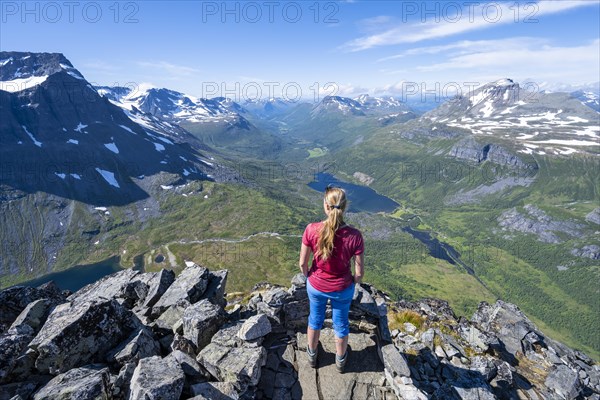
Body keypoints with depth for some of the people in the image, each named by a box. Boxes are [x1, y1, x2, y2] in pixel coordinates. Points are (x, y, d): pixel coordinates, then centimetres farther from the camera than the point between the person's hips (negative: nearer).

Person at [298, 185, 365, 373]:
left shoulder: (311, 230, -25)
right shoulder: (354, 235, -26)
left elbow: (302, 263, -14)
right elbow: (359, 272, -16)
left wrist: (309, 277, 7)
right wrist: (352, 282, 6)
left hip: (316, 286, 1)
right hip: (342, 290, 0)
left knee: (315, 320, 29)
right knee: (341, 324, 27)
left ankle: (312, 355, 55)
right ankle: (340, 360, 54)